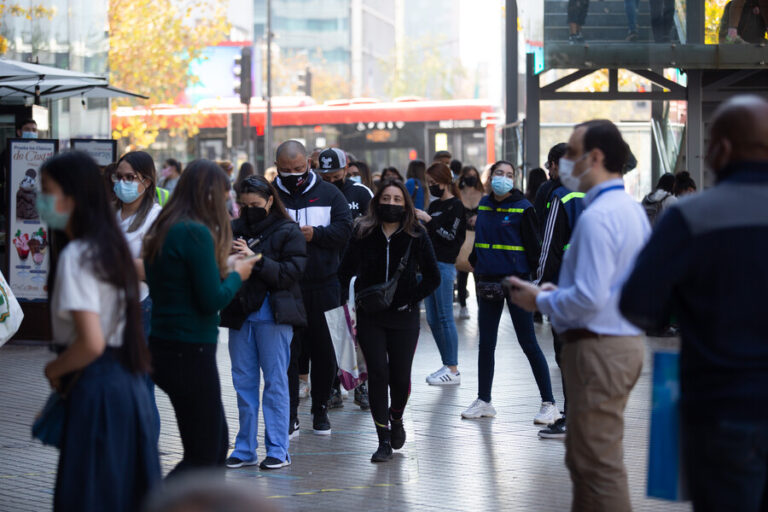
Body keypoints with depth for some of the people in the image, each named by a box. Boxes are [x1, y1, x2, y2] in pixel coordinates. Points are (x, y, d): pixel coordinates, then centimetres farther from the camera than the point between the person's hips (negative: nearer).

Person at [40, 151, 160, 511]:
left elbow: (91, 343, -24)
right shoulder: (110, 247, 12)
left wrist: (54, 370, -6)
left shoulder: (75, 256, -16)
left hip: (96, 388, -9)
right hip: (128, 382, 9)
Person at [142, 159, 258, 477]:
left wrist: (222, 269, 13)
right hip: (191, 353, -9)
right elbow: (213, 300, -17)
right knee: (202, 457, -3)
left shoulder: (161, 231, 11)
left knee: (217, 442, 20)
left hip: (162, 347, 9)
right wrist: (236, 275, 1)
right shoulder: (196, 233, -16)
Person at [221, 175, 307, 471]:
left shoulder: (288, 231, -1)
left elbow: (290, 273, -11)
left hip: (273, 314, -4)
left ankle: (278, 450, 4)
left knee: (275, 381, -1)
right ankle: (245, 449, 16)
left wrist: (255, 260, -19)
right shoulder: (235, 229, 8)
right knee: (243, 381, 8)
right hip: (240, 314, 4)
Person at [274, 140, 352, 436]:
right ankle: (289, 415, 7)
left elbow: (344, 228, -3)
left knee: (323, 353, 9)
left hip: (323, 287, 1)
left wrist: (315, 234, -17)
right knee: (286, 352, 0)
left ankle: (320, 410, 22)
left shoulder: (329, 194, 7)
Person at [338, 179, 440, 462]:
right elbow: (345, 271, 7)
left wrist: (410, 300, -6)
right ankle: (384, 440, 0)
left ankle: (396, 419, 34)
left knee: (400, 376, 1)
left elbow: (433, 277, 2)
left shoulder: (416, 236, -3)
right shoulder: (363, 234, -1)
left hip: (404, 317, 0)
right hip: (370, 316, 0)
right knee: (378, 373, -8)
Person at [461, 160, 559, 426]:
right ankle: (483, 401, 22)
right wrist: (476, 265, 17)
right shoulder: (484, 205, 9)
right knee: (485, 343, 10)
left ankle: (549, 403, 2)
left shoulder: (522, 207, -7)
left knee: (528, 342, -4)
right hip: (488, 282, 6)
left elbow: (533, 245, -7)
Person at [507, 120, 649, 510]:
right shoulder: (633, 210, 13)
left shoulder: (596, 218, -19)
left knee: (598, 463, -4)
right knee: (584, 458, 18)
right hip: (627, 342, 10)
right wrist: (557, 292, 14)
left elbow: (589, 299, -25)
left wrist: (540, 300, -9)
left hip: (598, 348, -10)